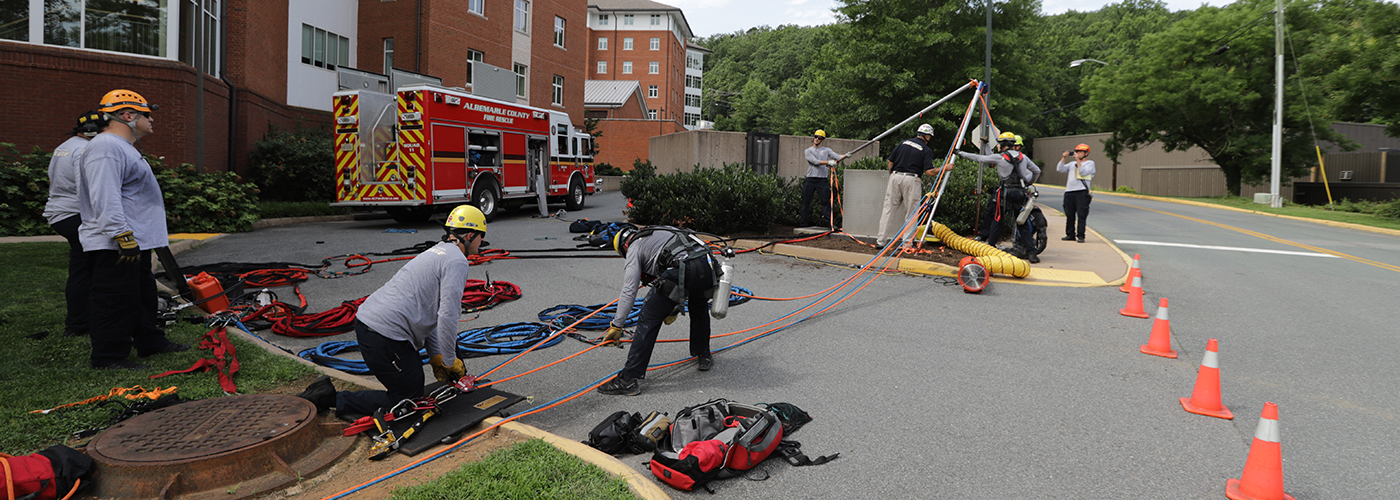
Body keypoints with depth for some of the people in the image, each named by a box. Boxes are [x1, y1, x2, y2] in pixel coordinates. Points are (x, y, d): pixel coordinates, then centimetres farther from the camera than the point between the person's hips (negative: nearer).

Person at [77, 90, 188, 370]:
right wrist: (123, 236, -27)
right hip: (114, 246, -11)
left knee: (142, 296, 19)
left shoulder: (122, 147, 20)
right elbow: (105, 199, -25)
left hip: (134, 241, 11)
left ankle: (150, 342, 30)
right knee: (115, 300, -5)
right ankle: (109, 357, 2)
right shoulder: (105, 148, -16)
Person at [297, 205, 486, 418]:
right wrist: (449, 361, -3)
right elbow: (447, 316, -17)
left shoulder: (438, 252, 22)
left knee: (414, 383, 21)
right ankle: (333, 399, -2)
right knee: (408, 399, 2)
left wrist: (436, 357, 19)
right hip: (385, 335, -10)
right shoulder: (457, 261, -10)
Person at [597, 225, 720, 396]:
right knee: (699, 308, 36)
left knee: (649, 320, 1)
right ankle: (703, 356, 46)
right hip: (707, 266, 7)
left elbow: (629, 291, 6)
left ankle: (629, 379, 1)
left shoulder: (634, 247, 17)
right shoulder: (660, 232, 39)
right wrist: (674, 310, 51)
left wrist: (616, 326, 10)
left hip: (680, 271, -7)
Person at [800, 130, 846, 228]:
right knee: (806, 202, 2)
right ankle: (803, 223, 8)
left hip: (823, 180, 0)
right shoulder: (808, 151, 9)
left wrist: (846, 155, -20)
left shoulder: (826, 150, 13)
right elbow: (815, 161, -7)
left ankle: (829, 222, -5)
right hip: (810, 180, 0)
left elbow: (837, 157, 0)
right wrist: (828, 162, -18)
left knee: (826, 201, -5)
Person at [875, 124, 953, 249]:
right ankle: (907, 242, 7)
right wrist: (945, 168, 7)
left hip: (895, 176, 4)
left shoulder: (903, 143, 12)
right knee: (911, 212, 6)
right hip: (911, 180, -4)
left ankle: (880, 240, 5)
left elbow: (889, 162, 11)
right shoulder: (926, 150, 0)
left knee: (889, 209, 6)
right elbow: (929, 171, -7)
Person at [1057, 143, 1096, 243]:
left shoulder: (1090, 163, 7)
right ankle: (1070, 234, 15)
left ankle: (1080, 236, -7)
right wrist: (1064, 158, 4)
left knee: (1081, 215, -8)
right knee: (1069, 215, 7)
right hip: (1069, 192, 5)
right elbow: (1059, 169, 13)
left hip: (1082, 192, -5)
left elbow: (1083, 172, -11)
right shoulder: (1072, 163, 21)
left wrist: (1078, 160, -10)